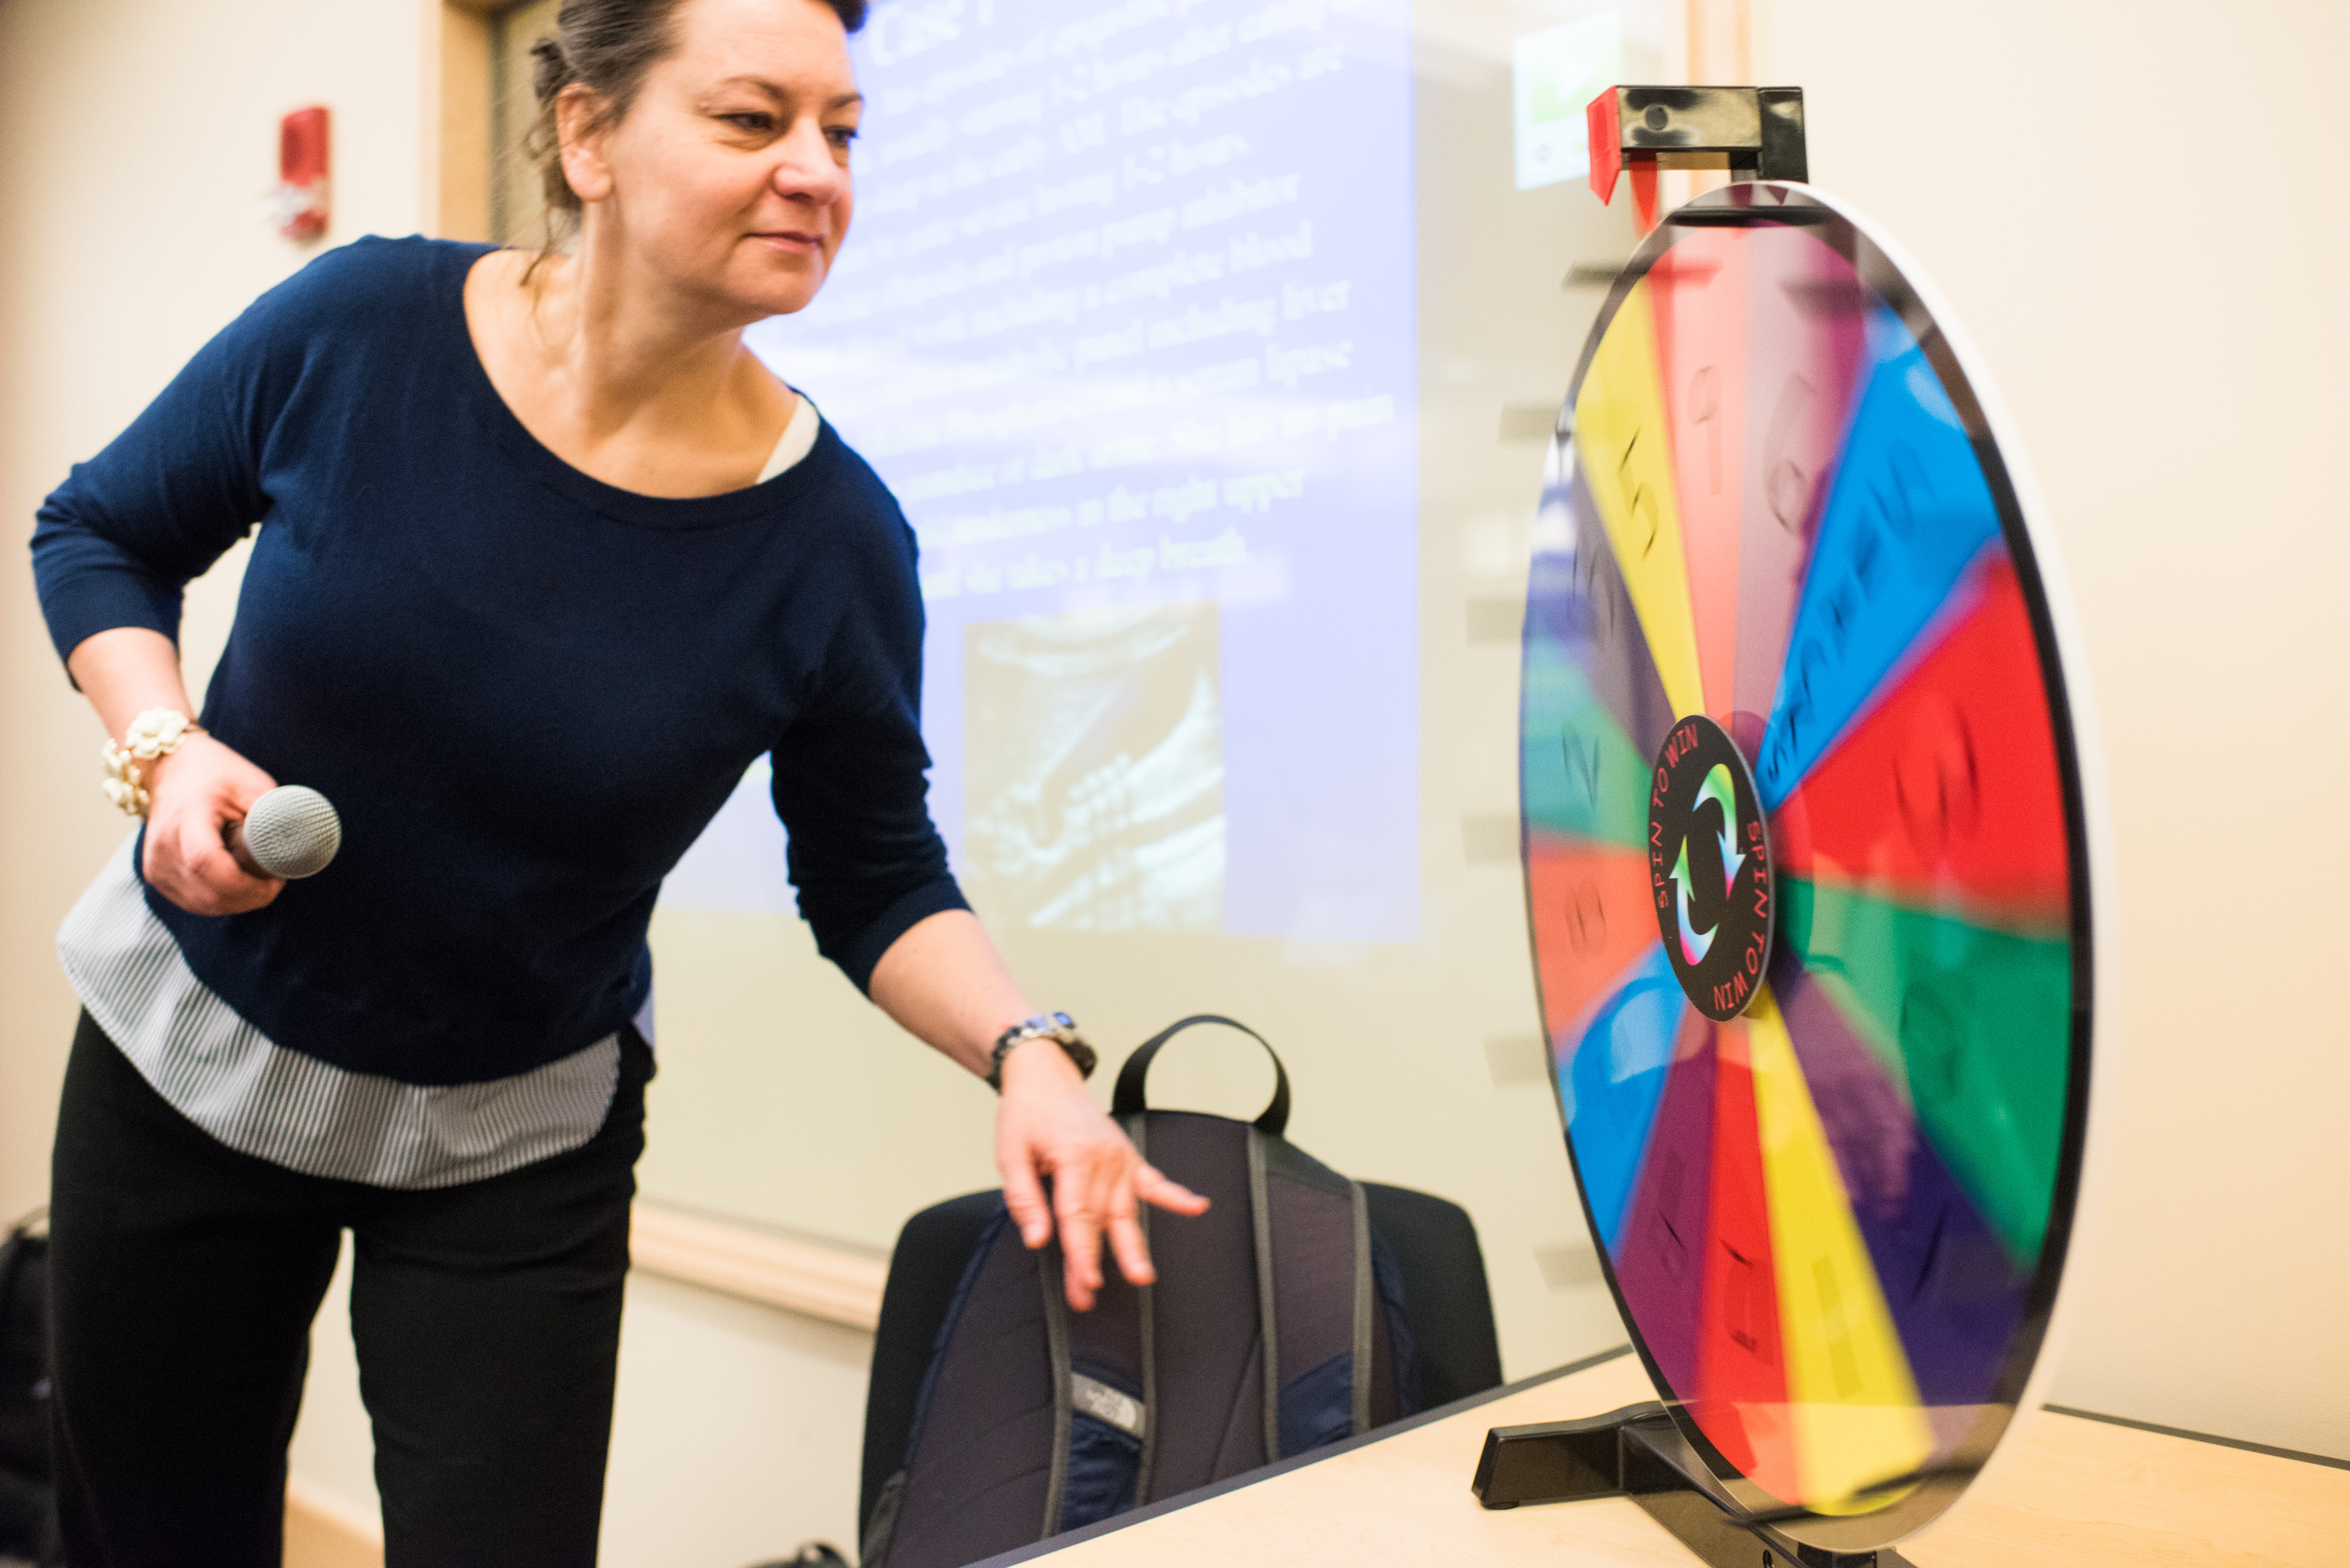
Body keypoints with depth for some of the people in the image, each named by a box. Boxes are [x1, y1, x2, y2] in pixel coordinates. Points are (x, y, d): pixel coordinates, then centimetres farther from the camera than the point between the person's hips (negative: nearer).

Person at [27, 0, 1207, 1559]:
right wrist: (164, 748, -17)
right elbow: (97, 532, 1)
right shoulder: (359, 325, -18)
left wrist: (1027, 1052, -25)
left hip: (517, 1140, -1)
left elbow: (878, 888, -7)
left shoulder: (832, 537, -19)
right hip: (186, 1045, 2)